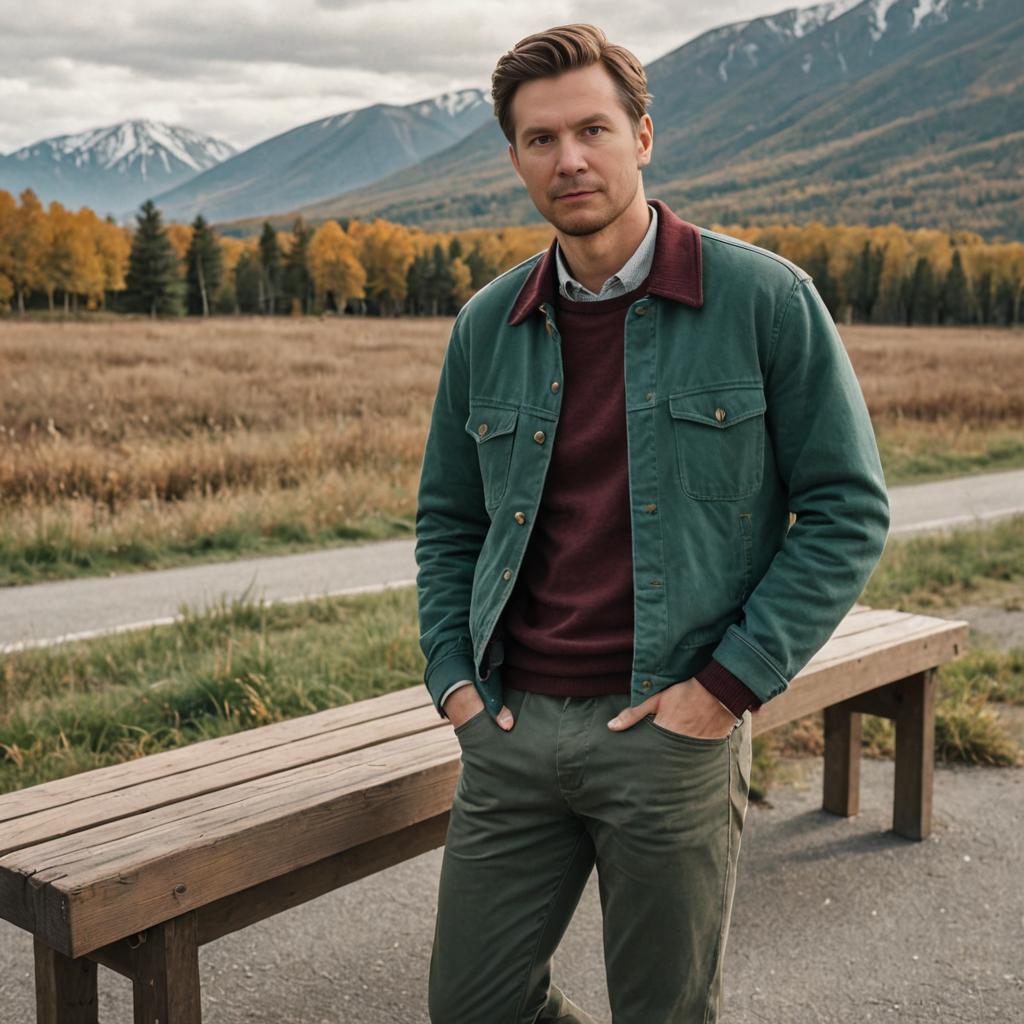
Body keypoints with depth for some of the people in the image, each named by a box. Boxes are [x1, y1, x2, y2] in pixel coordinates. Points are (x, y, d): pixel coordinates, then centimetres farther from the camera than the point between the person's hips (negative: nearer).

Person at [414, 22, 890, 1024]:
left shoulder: (763, 299, -6)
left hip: (671, 729, -3)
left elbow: (847, 507, -5)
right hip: (510, 729, 4)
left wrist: (729, 686, -11)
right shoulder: (487, 326, 7)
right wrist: (453, 676, 4)